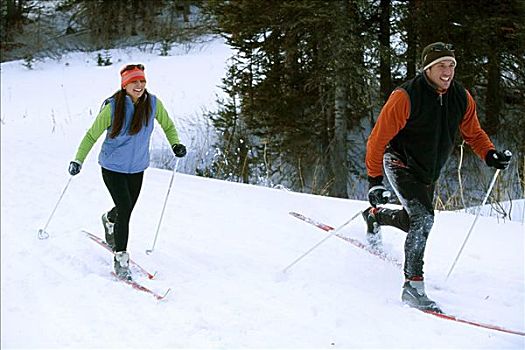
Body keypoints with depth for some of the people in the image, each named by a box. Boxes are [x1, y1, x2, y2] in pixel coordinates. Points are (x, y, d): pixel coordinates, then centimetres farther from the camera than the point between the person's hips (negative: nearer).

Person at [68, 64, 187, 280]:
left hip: (137, 169, 4)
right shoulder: (113, 107, -18)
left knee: (126, 209, 19)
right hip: (113, 167, -4)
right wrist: (78, 160, -14)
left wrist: (175, 144, -9)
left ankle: (109, 220, 56)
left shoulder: (153, 104, -9)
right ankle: (121, 258, -5)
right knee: (125, 209, -17)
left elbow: (168, 126, 9)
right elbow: (92, 135, -8)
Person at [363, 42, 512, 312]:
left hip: (428, 173, 7)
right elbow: (378, 139, -19)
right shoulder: (406, 97, -23)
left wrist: (490, 154, -10)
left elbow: (473, 133, 10)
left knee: (415, 222, 20)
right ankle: (413, 285, -19)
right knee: (423, 218, -24)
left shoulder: (462, 98, -6)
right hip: (400, 163, -7)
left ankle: (375, 216, 51)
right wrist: (374, 181, -23)